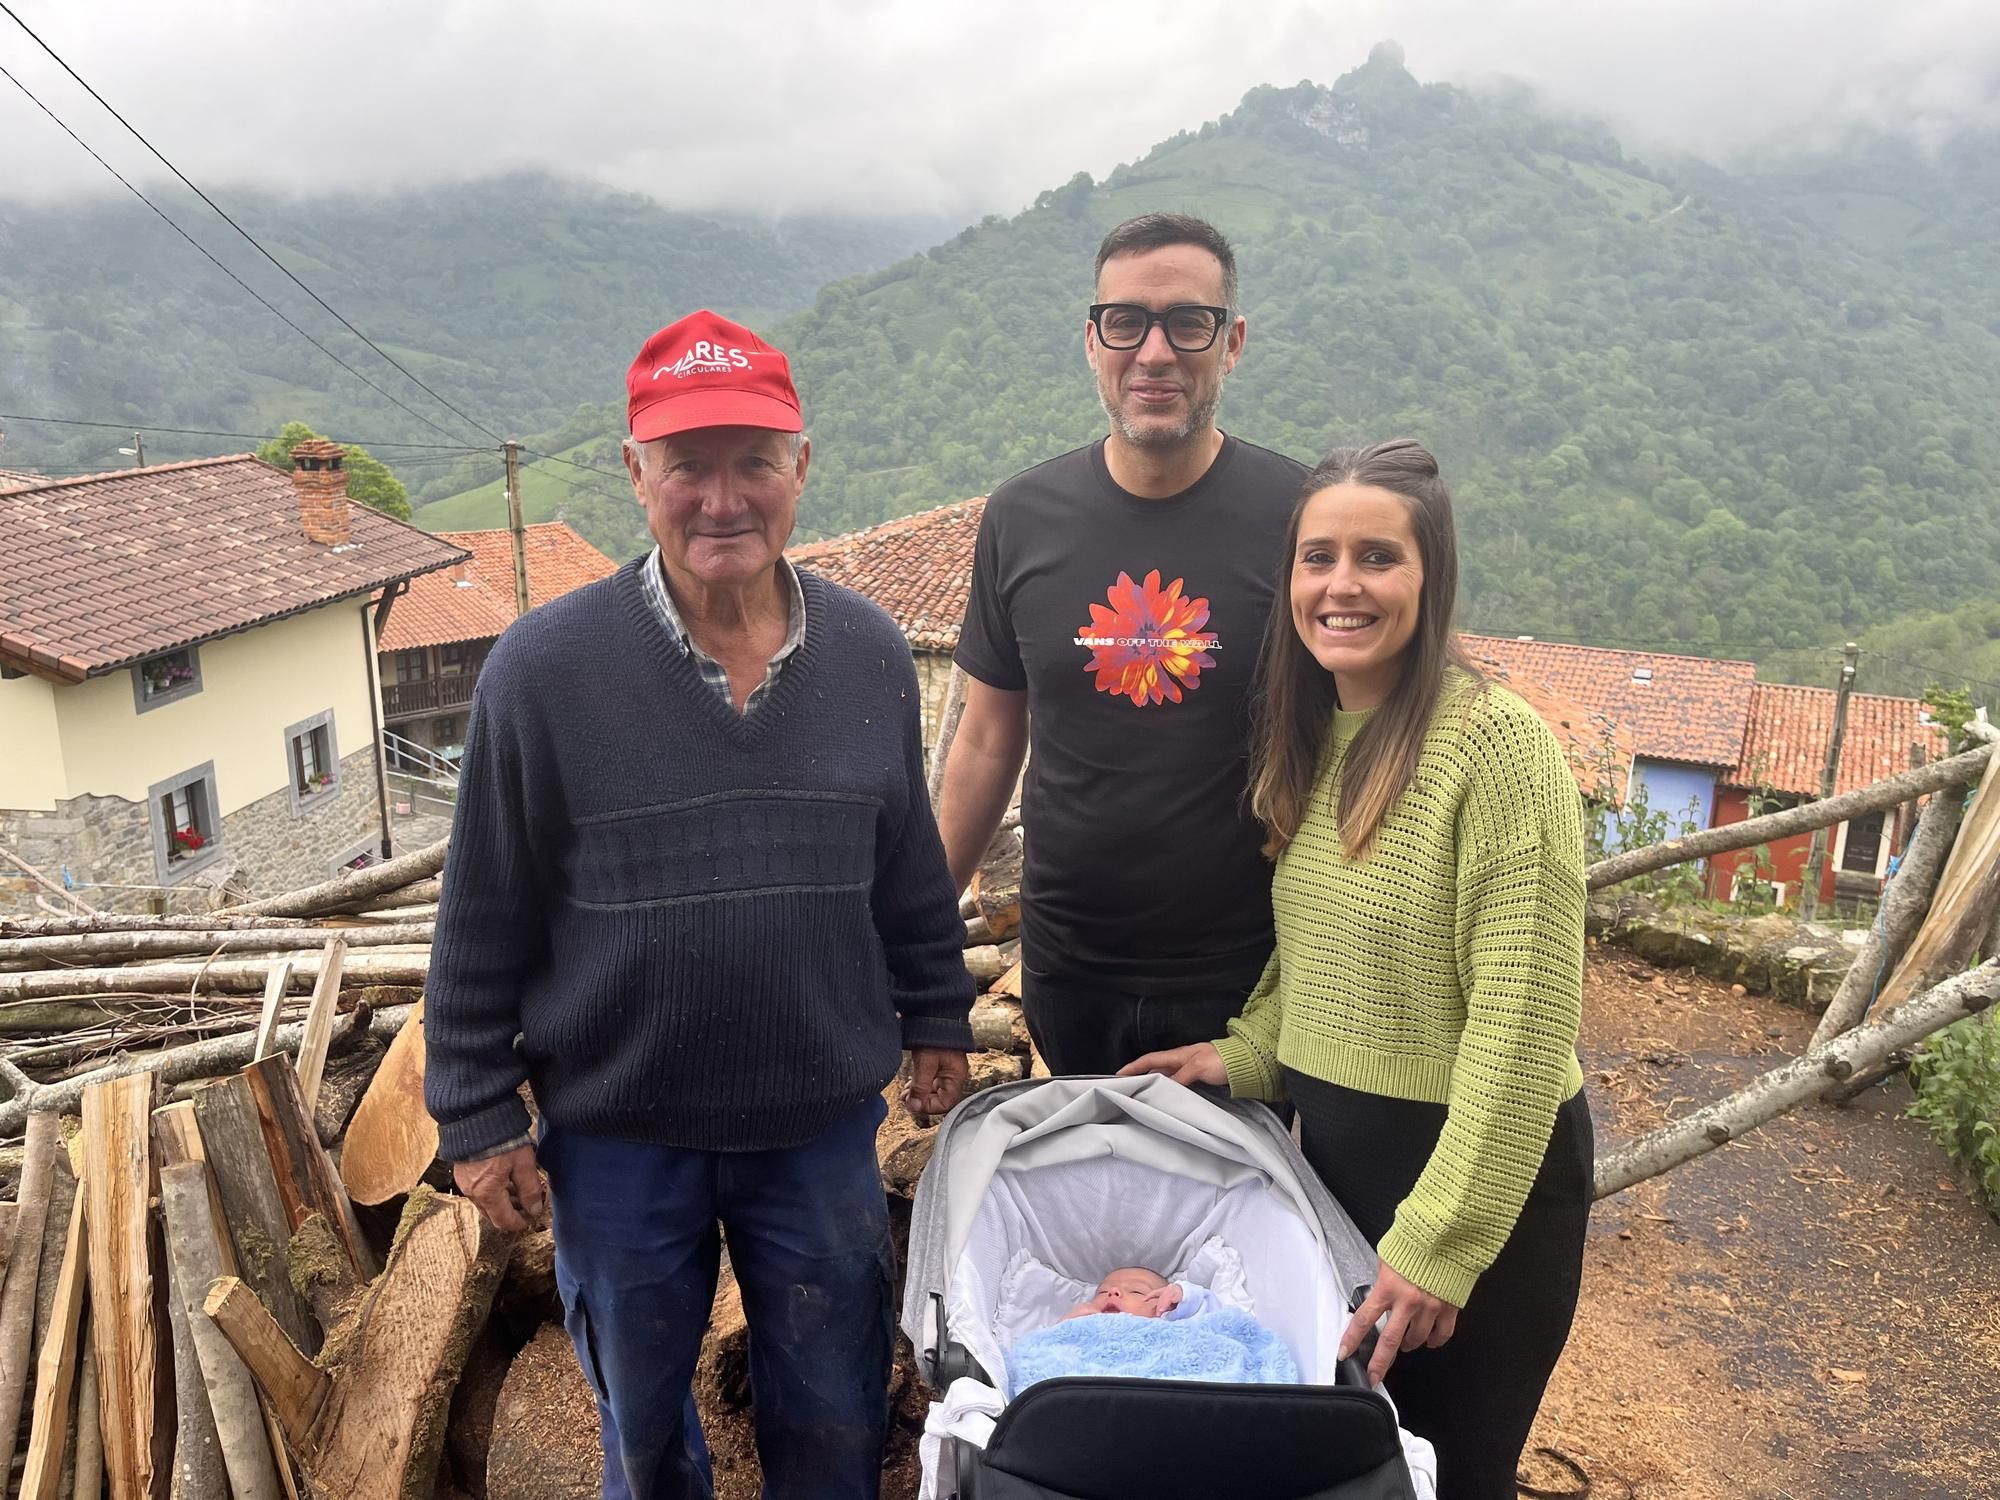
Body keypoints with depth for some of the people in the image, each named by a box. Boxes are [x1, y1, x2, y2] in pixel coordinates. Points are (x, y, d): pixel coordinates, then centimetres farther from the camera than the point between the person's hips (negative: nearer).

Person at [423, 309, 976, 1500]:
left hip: (825, 1124, 2)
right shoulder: (544, 668, -13)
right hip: (618, 1138, -1)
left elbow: (910, 868, 6)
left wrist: (936, 1018, 11)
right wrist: (478, 1116, -4)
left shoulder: (871, 654, -5)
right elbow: (485, 919, -7)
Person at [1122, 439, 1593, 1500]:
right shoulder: (1311, 735, 4)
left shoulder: (1494, 742, -20)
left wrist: (1442, 1240, -21)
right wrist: (1248, 1053, 5)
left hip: (1477, 1163, -7)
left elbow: (1521, 1023, -22)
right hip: (1335, 1138, 7)